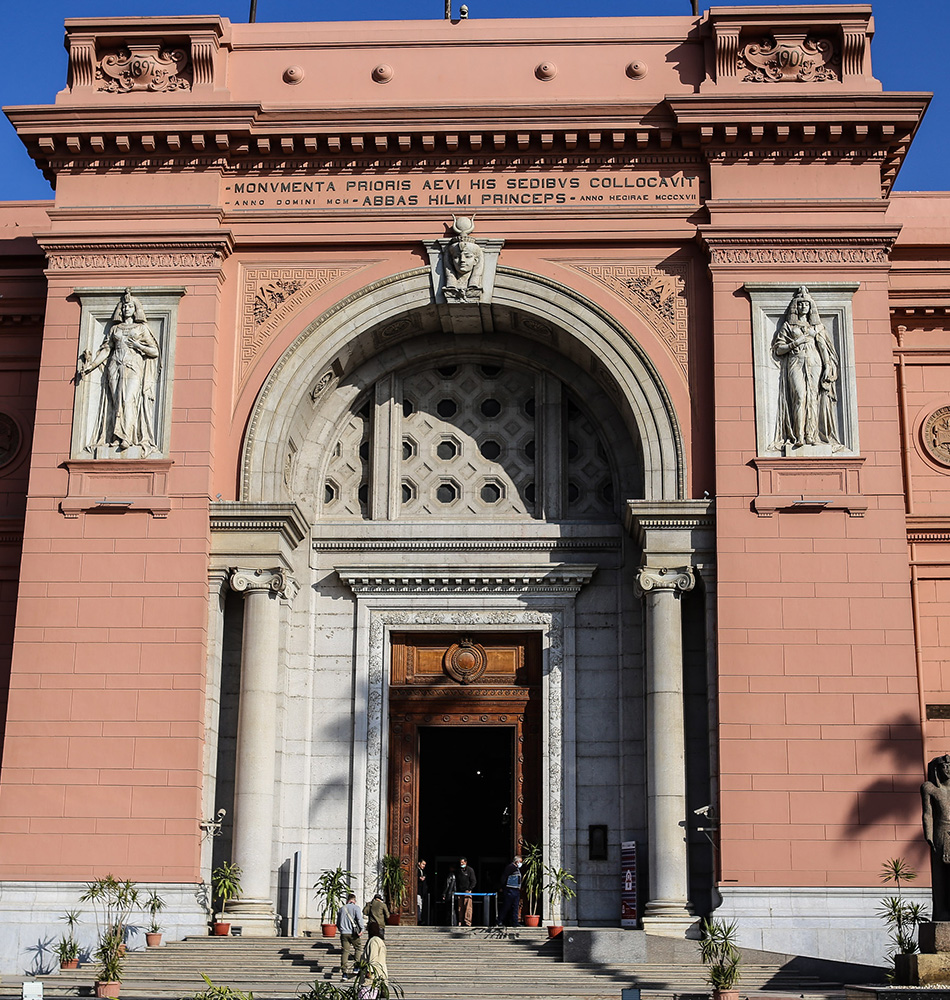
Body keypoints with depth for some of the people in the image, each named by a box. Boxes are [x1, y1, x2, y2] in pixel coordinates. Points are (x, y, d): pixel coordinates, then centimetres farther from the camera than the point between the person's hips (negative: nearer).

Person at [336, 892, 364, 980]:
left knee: (345, 951, 3)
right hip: (353, 933, -4)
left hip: (344, 933, 4)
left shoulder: (342, 908, 13)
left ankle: (344, 972, -3)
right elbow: (359, 919, -15)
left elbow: (338, 923, 20)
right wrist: (361, 929, -10)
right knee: (359, 948, 15)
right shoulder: (355, 907, -2)